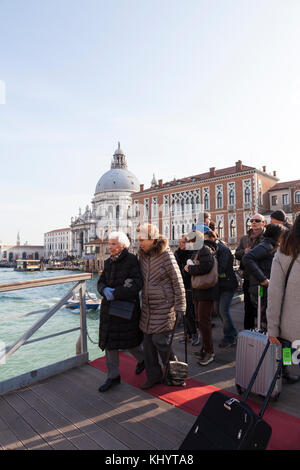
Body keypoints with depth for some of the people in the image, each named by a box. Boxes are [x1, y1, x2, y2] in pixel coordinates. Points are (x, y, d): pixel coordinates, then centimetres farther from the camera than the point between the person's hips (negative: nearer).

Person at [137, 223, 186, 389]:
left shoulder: (166, 255, -15)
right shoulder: (143, 255, 6)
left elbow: (178, 282, -12)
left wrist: (180, 306, -12)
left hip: (164, 306, -7)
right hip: (147, 306, 7)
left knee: (160, 341, -3)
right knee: (148, 341, 11)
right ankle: (153, 375, 28)